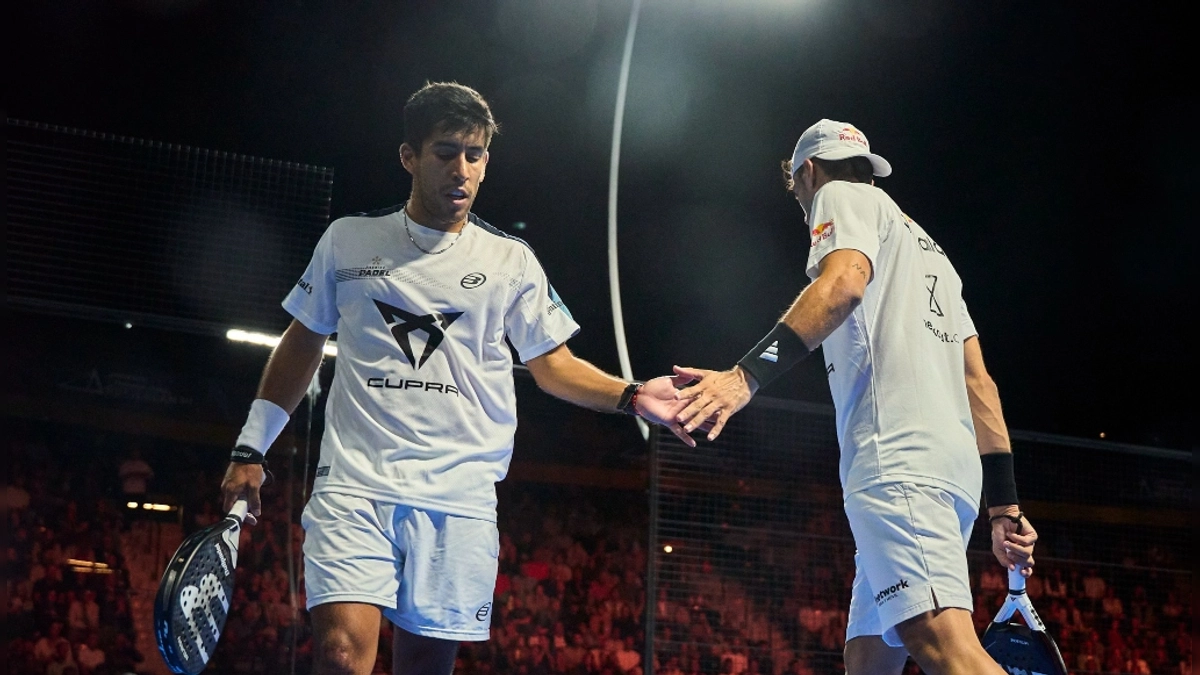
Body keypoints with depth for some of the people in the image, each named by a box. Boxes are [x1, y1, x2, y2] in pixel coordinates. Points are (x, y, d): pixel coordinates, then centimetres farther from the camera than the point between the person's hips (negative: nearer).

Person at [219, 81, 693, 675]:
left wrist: (632, 396, -8)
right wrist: (251, 450, 16)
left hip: (458, 500, 1)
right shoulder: (347, 240, 9)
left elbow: (554, 364, 11)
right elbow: (303, 345, 18)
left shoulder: (511, 260, 9)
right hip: (354, 488, -1)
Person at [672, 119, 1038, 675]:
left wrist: (748, 374, -25)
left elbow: (843, 282, -14)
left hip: (898, 458, -9)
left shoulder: (841, 196, 11)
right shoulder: (926, 247, 34)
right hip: (955, 470, 9)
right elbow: (978, 382, 26)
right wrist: (1004, 505, 21)